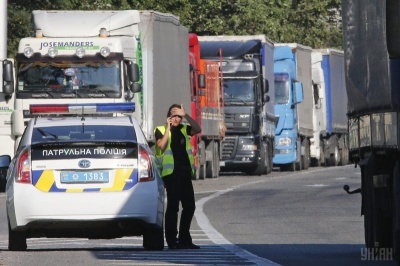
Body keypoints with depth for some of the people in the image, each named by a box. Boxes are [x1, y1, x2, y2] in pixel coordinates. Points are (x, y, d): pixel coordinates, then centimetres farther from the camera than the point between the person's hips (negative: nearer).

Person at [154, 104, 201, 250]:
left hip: (185, 172, 6)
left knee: (189, 206, 7)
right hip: (171, 173, -6)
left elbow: (197, 129, -5)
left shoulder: (183, 129, 15)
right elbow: (161, 145, -15)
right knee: (173, 206, -7)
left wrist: (185, 115, -11)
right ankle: (172, 240, -5)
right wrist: (168, 128, -13)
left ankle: (184, 240, 15)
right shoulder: (161, 130, 2)